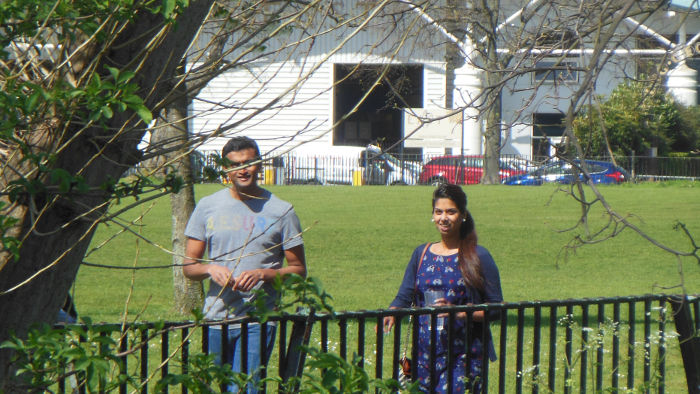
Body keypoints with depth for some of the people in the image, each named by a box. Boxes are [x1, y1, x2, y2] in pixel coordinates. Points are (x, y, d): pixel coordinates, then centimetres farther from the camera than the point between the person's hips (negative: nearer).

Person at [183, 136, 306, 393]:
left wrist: (263, 275, -13)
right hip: (216, 320, 3)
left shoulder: (281, 211, 2)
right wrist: (210, 269, -12)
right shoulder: (208, 207, 8)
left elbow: (299, 270, 5)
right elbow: (189, 266, 11)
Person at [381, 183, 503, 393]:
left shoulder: (478, 257, 0)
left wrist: (459, 312, -17)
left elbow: (496, 308, -2)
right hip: (425, 352, 4)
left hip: (463, 355, -4)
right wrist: (391, 314, -13)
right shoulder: (421, 254, 13)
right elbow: (404, 296, 8)